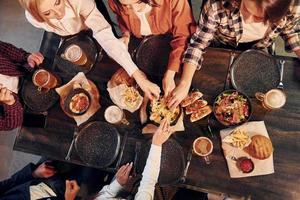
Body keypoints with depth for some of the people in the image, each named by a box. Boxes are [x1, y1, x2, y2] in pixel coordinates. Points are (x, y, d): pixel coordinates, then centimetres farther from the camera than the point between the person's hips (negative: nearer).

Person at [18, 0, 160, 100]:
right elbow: (52, 29, -11)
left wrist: (138, 76, -62)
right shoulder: (33, 17, -37)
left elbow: (106, 36, -55)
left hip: (92, 26, -2)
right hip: (67, 38, 2)